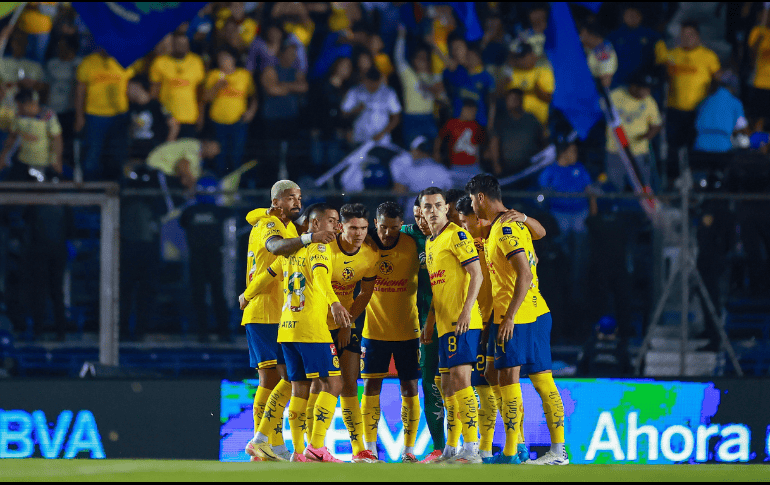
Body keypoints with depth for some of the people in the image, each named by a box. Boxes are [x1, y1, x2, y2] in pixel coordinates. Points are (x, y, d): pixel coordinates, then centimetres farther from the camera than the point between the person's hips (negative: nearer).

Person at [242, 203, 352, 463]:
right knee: (332, 383, -8)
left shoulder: (292, 249, 18)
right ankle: (317, 447, -18)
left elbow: (267, 275, 28)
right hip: (312, 329, -8)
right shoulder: (318, 247, -6)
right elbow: (320, 277, -25)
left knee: (300, 389, 11)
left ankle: (299, 451, 8)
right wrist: (334, 303, -41)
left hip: (287, 329, 8)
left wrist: (247, 296, 46)